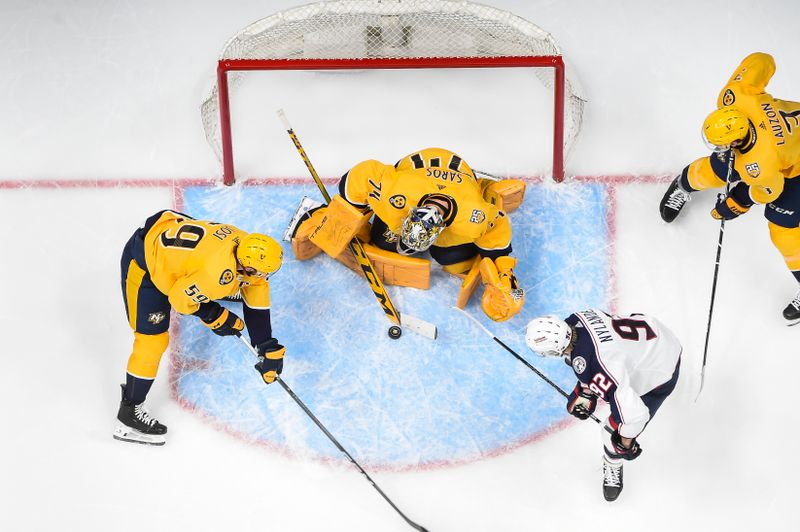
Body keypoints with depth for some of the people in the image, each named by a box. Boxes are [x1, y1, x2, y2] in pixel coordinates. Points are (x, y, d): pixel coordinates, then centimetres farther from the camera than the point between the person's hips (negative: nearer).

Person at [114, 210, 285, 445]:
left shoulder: (249, 248, -13)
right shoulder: (218, 273, -37)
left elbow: (257, 304, -4)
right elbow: (181, 297, -23)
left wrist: (268, 349, -4)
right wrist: (215, 318, -10)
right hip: (144, 263, -8)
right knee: (153, 339, -7)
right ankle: (129, 414, 7)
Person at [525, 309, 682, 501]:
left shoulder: (598, 370, -43)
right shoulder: (574, 320, -21)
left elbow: (634, 413, -38)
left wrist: (626, 442, -19)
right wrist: (586, 392, 6)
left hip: (659, 372, -7)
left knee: (614, 432, 2)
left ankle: (613, 466, 32)